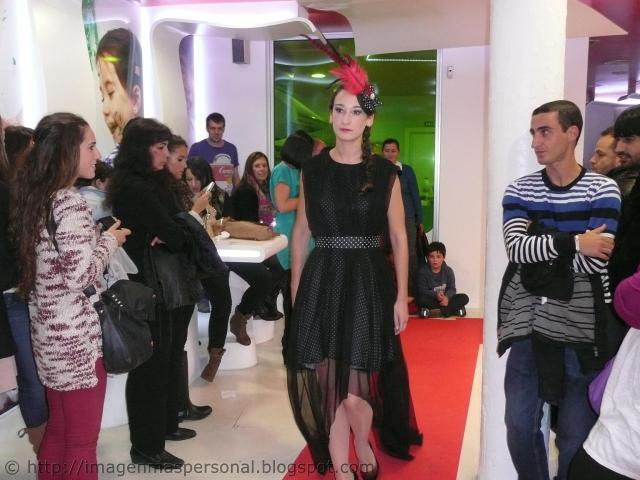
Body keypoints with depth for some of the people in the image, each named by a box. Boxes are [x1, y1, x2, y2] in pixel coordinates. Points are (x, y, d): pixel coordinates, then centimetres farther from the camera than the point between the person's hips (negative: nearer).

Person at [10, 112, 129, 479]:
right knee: (82, 440, 7)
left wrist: (99, 239, 13)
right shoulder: (71, 204, -20)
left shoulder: (35, 198, 8)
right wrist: (110, 241, -10)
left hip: (50, 332, 9)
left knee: (58, 431, 22)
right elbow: (81, 276, -24)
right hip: (77, 337, -9)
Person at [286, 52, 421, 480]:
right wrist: (296, 289, 6)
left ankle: (364, 445, 32)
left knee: (355, 388, -1)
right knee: (328, 384, 5)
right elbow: (301, 232, 9)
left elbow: (399, 238, 2)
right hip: (322, 282, 2)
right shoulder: (313, 169, 5)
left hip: (370, 284, -2)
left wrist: (401, 297, -3)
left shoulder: (385, 173, 0)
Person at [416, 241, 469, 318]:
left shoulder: (448, 270, 1)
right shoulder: (423, 271, -6)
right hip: (431, 300, -3)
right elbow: (422, 291, -13)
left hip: (445, 299, 3)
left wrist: (447, 297, -27)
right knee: (422, 300, -35)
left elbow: (452, 289, -4)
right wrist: (435, 295, -32)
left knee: (464, 298, -19)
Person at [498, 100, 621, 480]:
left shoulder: (603, 190, -5)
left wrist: (537, 246, -11)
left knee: (575, 435, 8)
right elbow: (516, 249, -13)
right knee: (520, 424, 8)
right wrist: (572, 242, -21)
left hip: (581, 328, -2)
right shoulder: (519, 190, 3)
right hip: (528, 323, 3)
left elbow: (595, 261, -17)